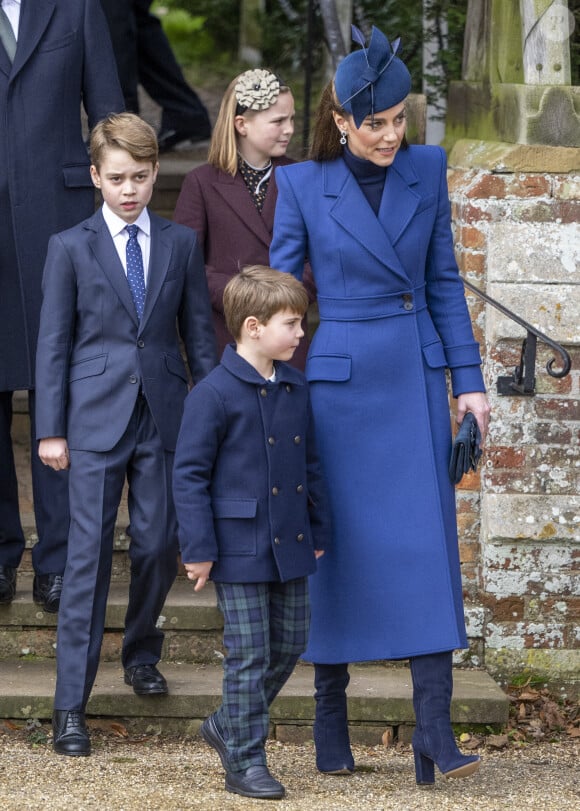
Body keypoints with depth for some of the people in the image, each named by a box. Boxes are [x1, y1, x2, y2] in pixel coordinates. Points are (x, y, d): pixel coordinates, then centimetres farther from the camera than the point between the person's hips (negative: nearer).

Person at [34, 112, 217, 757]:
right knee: (88, 556, -5)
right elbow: (53, 344, 1)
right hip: (97, 419, -2)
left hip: (164, 416, 3)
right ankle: (70, 705, -3)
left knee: (159, 547, 5)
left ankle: (141, 654, 33)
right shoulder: (70, 248, 1)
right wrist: (51, 429, -2)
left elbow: (200, 335, 10)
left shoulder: (180, 245, 7)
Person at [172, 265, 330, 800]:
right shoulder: (214, 394, -13)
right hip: (240, 549, -7)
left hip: (291, 547, 7)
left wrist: (319, 532, 15)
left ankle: (229, 726, 31)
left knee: (289, 645, 12)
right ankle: (246, 762, 7)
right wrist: (198, 549, -13)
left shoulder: (295, 389, 7)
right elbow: (189, 474, -11)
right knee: (249, 655, -2)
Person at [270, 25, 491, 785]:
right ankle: (330, 715, 18)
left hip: (414, 381, 2)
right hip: (337, 380, -2)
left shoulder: (426, 170, 2)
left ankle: (434, 730, -7)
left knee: (428, 548, -5)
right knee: (339, 549, 4)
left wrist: (468, 379, 5)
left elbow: (443, 280, 8)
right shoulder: (302, 185, -5)